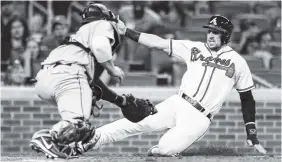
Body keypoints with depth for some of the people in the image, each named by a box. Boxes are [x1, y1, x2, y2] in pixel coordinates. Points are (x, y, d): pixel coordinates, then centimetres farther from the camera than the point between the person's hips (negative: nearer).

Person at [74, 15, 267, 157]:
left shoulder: (237, 62, 1)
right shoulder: (195, 48, 8)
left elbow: (247, 98, 6)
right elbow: (159, 43, 4)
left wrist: (252, 134, 2)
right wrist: (126, 31, -4)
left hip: (198, 119, -3)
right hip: (177, 104, 3)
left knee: (167, 148, -25)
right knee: (138, 122, -19)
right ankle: (91, 139, -15)